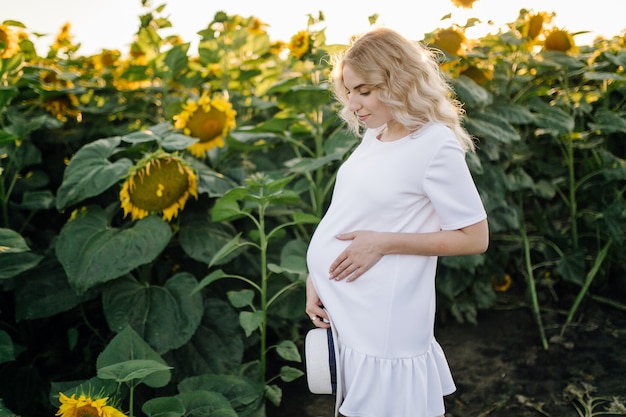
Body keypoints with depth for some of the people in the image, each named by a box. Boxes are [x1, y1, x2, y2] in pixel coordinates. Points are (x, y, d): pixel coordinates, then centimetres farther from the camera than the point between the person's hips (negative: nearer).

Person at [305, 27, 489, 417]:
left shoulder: (436, 147, -15)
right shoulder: (374, 135, 8)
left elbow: (475, 237, -13)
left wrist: (383, 243, -18)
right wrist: (315, 278, 6)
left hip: (383, 322, -7)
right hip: (343, 311, 7)